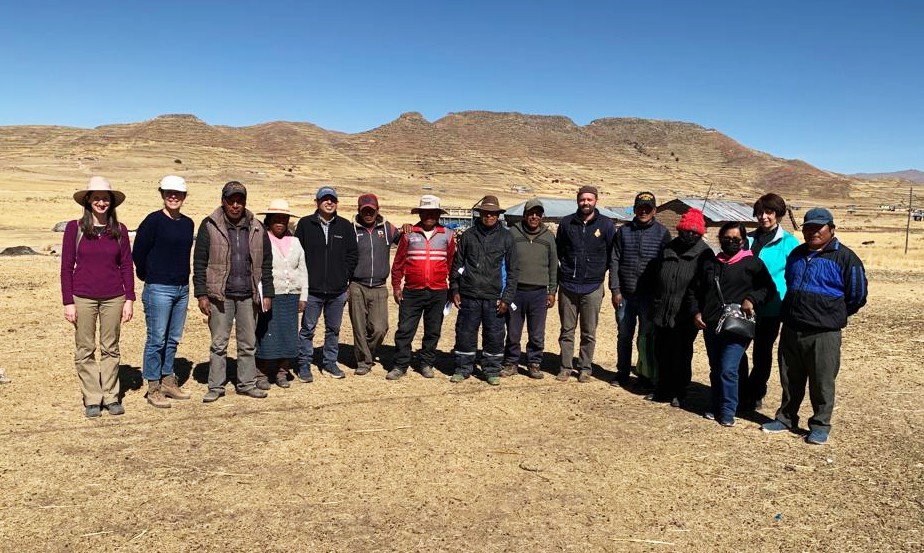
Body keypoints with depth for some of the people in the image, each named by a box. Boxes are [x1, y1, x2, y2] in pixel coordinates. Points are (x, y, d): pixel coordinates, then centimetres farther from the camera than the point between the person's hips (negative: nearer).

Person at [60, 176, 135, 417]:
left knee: (111, 349, 8)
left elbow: (126, 266, 7)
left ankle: (111, 397, 18)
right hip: (83, 298, -1)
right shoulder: (75, 228, -1)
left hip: (113, 298, 1)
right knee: (85, 350, 4)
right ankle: (92, 399, 15)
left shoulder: (119, 230, 4)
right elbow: (66, 267, 0)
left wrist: (129, 299, 2)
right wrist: (68, 302, -4)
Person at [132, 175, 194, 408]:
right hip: (159, 289, -6)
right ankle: (153, 388, 8)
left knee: (173, 339, 13)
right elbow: (138, 253, -6)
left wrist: (182, 278, 14)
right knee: (156, 339, -1)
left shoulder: (188, 223, 9)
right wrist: (149, 276, 5)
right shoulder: (153, 221, -9)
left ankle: (168, 382, 24)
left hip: (182, 288, 6)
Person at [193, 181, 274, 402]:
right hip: (220, 296, -3)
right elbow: (199, 263, -3)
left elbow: (266, 264, 10)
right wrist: (201, 294, -8)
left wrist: (267, 294, 5)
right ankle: (216, 387, 15)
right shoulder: (210, 226, -2)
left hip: (248, 296, 3)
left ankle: (247, 384, 22)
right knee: (219, 344, 5)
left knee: (248, 344, 11)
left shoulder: (257, 228, 7)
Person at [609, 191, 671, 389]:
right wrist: (615, 290, -2)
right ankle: (622, 372, 24)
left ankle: (647, 375, 15)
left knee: (647, 337, 3)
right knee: (624, 335, 11)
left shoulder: (662, 233, 2)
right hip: (625, 294, 2)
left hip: (650, 295, -2)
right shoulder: (623, 231, 7)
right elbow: (614, 261, 5)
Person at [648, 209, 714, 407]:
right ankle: (663, 389, 29)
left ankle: (678, 392, 21)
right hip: (662, 314, 5)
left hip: (685, 318, -5)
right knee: (661, 354, 13)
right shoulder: (667, 250, 9)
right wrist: (655, 306, 14)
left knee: (681, 356, 6)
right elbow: (656, 279, 16)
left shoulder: (704, 255, -6)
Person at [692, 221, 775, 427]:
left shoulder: (752, 263, 1)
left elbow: (768, 288, 2)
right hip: (711, 325, 5)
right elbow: (696, 291, 19)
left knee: (728, 369, -12)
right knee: (715, 369, 13)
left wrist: (751, 299, -14)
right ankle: (716, 407, 26)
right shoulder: (711, 264, 14)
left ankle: (728, 412, 0)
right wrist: (696, 312, 6)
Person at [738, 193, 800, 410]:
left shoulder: (789, 243, -4)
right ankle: (741, 392, 18)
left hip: (770, 308, -3)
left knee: (762, 352, 10)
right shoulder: (748, 239, 8)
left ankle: (755, 395, 26)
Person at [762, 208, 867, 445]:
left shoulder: (845, 258, -7)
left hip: (824, 334, -5)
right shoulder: (796, 254, 11)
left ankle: (820, 425, 15)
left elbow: (858, 296, -2)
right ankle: (786, 418, 27)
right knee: (790, 380, 14)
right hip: (790, 330, 6)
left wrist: (833, 315, 6)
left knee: (822, 382, 2)